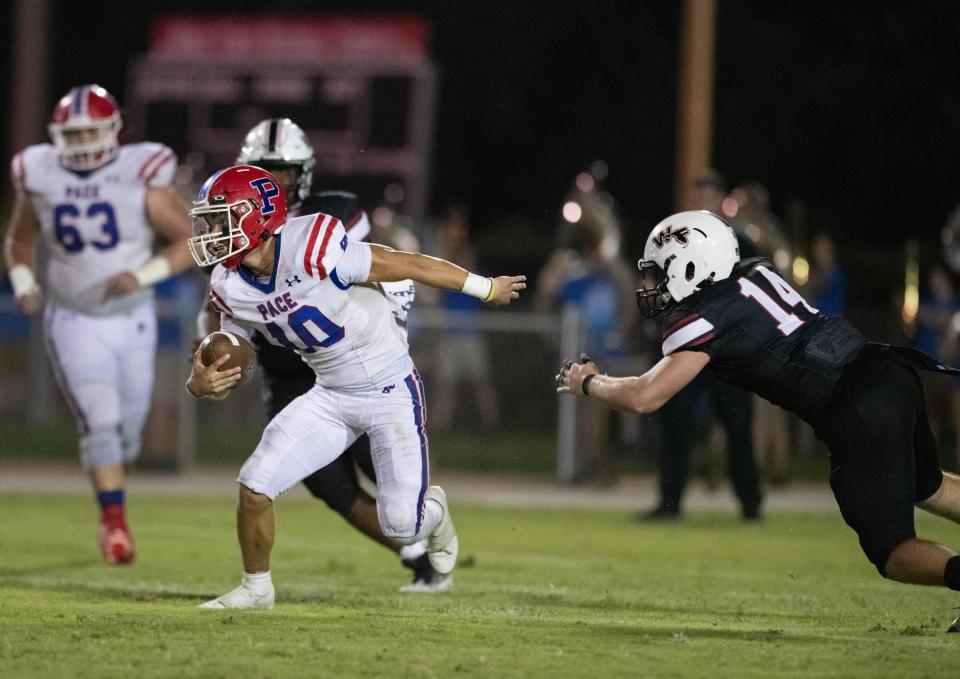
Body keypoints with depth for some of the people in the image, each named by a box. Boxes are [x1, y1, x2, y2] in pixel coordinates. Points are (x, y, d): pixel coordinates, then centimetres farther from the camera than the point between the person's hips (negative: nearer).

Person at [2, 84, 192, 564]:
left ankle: (109, 492, 41)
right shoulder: (40, 179, -6)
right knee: (99, 421, -16)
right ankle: (115, 523, -12)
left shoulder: (140, 179, -13)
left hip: (132, 319, 1)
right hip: (73, 322, -1)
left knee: (127, 424, 12)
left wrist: (143, 276, -20)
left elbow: (189, 241, -6)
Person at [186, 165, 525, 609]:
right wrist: (200, 384, -22)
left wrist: (487, 289, -8)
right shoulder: (230, 289, -6)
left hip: (390, 389, -5)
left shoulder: (311, 249, -28)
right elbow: (221, 370, 4)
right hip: (332, 395, 5)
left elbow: (407, 265, -18)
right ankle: (256, 588, 17)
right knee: (254, 486, -7)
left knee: (401, 526, -5)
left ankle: (432, 511, 33)